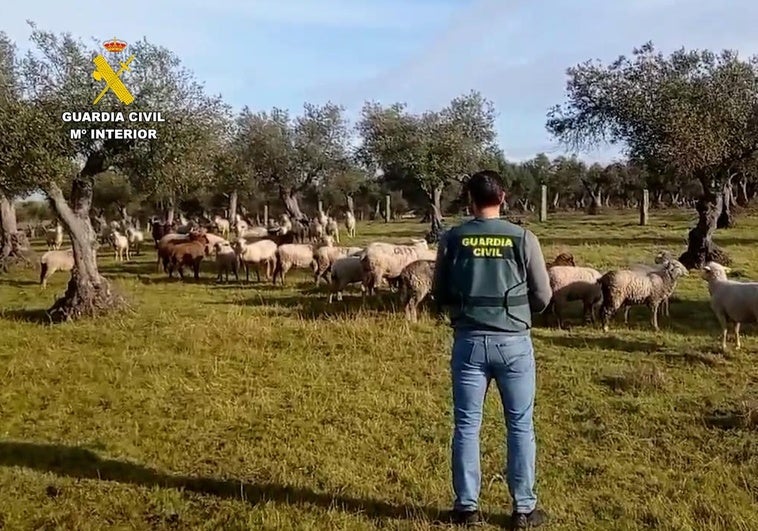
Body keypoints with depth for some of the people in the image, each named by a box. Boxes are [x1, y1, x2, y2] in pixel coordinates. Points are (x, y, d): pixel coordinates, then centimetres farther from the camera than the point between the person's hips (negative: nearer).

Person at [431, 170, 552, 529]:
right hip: (513, 342, 0)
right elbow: (543, 297, 0)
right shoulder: (523, 239, -5)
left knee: (466, 426, 11)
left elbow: (439, 296, 5)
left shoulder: (452, 239, -3)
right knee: (520, 427, 11)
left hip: (468, 341, 1)